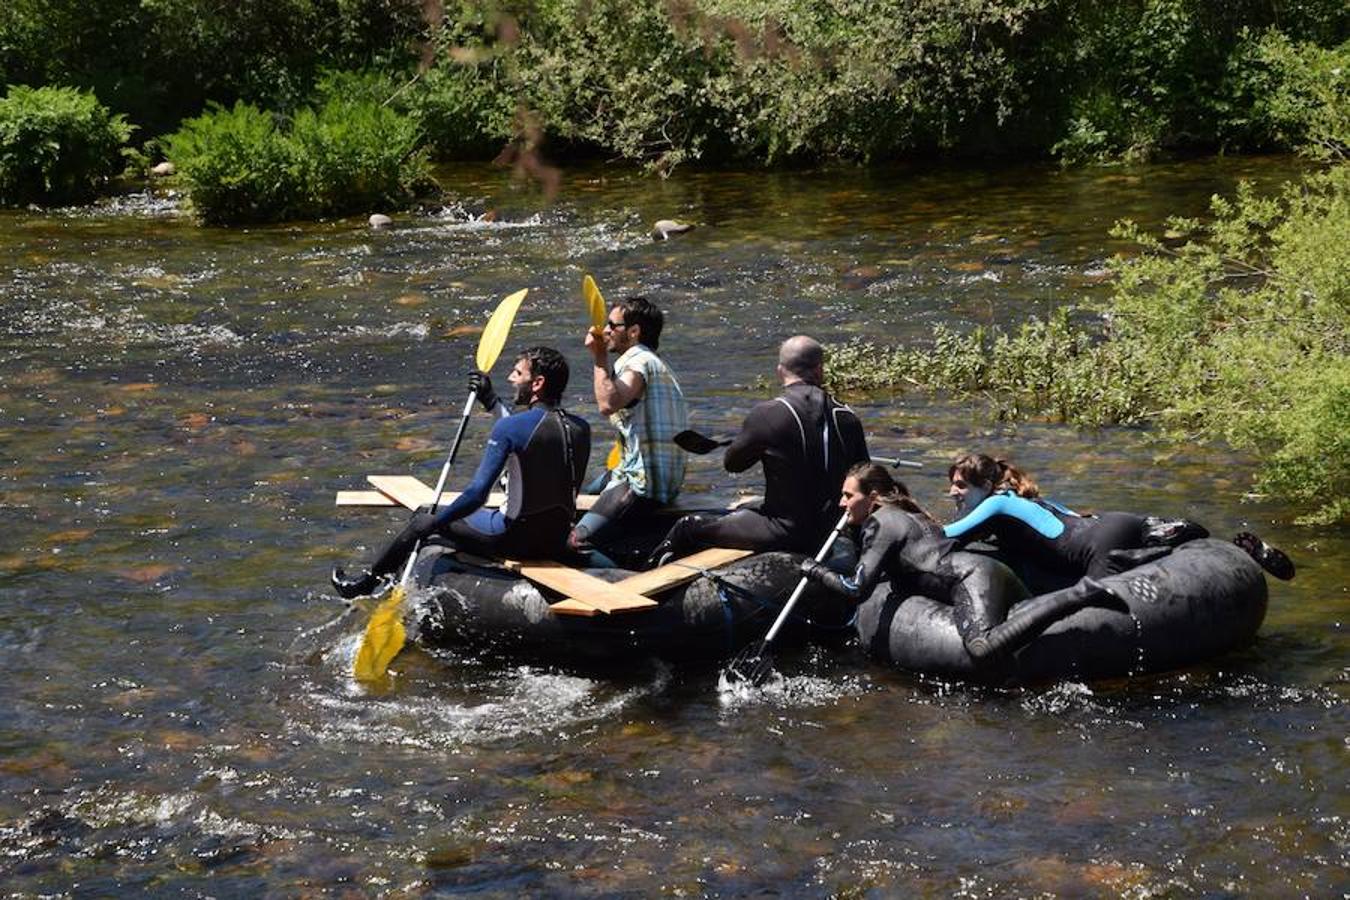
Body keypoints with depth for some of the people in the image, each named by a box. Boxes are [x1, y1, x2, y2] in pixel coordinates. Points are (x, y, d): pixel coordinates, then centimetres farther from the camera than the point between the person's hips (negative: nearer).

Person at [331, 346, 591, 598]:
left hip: (516, 540, -7)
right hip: (557, 543, 7)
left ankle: (367, 581, 30)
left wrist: (433, 521, -6)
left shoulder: (509, 428, -18)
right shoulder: (581, 428, 2)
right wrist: (492, 401, 29)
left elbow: (476, 494, -19)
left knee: (425, 517, 14)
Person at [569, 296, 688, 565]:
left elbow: (608, 404, -30)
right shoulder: (652, 362, 21)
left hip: (644, 484, -11)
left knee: (577, 543, -20)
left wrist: (600, 358, -22)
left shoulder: (640, 362, -12)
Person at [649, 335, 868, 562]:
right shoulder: (847, 418, -4)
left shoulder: (767, 414, -16)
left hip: (784, 533, -6)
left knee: (688, 526, 9)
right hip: (829, 533, 6)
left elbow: (732, 463, 0)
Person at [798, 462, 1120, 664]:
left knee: (984, 649, -34)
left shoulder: (879, 523, -1)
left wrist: (817, 571, 7)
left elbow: (857, 589, -8)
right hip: (994, 570, 10)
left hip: (972, 577, -10)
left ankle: (1078, 595, -33)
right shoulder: (905, 515, 27)